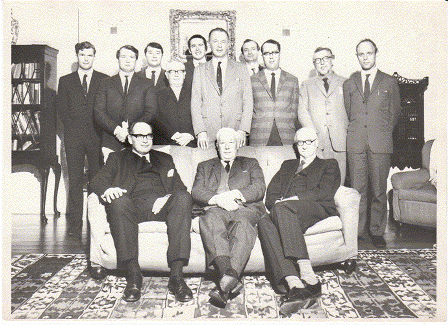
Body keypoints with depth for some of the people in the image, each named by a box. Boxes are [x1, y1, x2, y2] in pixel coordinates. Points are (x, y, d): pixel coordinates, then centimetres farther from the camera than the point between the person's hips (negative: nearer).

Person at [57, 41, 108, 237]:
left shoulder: (104, 80, 12)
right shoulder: (66, 81, 16)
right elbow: (61, 108, 11)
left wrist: (100, 130, -2)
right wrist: (72, 126, 1)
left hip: (96, 135, -1)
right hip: (73, 136, 1)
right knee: (75, 180, 0)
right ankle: (75, 224, 5)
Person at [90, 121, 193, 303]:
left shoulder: (165, 159, 33)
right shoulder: (117, 158, 29)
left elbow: (180, 188, 20)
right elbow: (98, 181, 12)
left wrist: (167, 198, -5)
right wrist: (107, 189, -14)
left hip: (160, 206, 1)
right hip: (132, 205, -1)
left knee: (183, 198, -32)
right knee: (119, 201, -36)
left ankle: (176, 274, -36)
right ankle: (133, 274, -32)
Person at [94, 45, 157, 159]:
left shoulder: (146, 84, 12)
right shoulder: (105, 83, 14)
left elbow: (151, 112, 1)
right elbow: (98, 112, 4)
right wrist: (116, 129, -13)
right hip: (110, 143, 1)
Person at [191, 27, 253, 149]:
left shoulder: (241, 69, 12)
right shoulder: (199, 70, 12)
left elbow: (248, 103, 7)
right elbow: (195, 103, 5)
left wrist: (242, 130, -6)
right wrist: (201, 132, -7)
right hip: (208, 135, 0)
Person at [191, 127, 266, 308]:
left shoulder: (250, 164, 30)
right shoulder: (205, 166, 32)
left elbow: (259, 189, 11)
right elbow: (196, 192, 13)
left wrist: (234, 195, -6)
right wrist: (217, 199, -7)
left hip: (246, 209, 0)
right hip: (216, 209, 1)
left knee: (242, 225, -39)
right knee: (211, 220, -38)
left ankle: (224, 285, -55)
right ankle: (228, 275, -53)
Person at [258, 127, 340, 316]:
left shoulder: (329, 165, 25)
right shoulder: (288, 165, 36)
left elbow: (324, 192, 4)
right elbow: (271, 195, 23)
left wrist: (294, 199, -9)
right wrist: (278, 202, -3)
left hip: (317, 210, -3)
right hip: (286, 215, 3)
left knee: (282, 208, -37)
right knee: (265, 224, -33)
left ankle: (306, 272, -45)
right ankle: (293, 284, -48)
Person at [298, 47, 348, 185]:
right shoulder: (307, 85, 18)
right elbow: (302, 112, 8)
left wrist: (346, 131, -2)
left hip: (339, 142, 0)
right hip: (316, 142, 0)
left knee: (338, 184, -3)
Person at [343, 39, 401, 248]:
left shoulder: (389, 82, 10)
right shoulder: (349, 84, 15)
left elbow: (395, 112, 14)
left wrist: (383, 132, 7)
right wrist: (354, 132, 11)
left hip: (380, 143, -1)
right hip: (355, 143, 1)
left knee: (379, 190, 1)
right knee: (357, 189, 2)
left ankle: (377, 231, 12)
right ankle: (357, 231, 11)